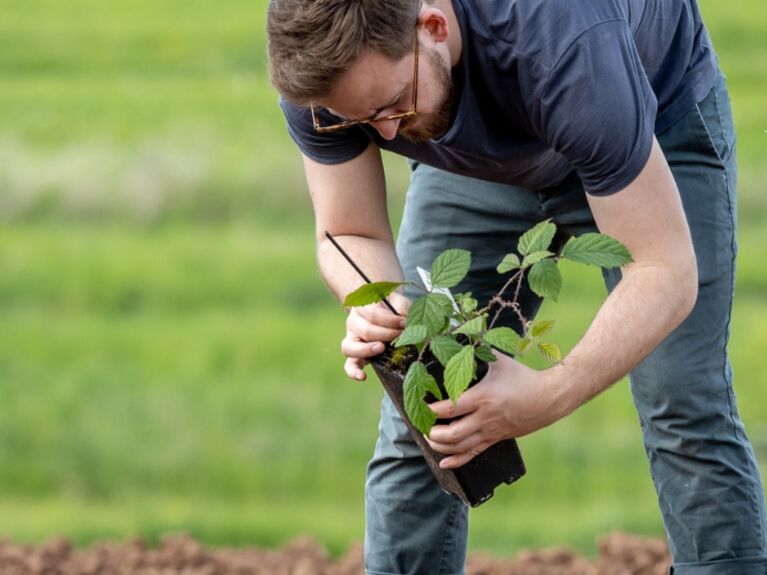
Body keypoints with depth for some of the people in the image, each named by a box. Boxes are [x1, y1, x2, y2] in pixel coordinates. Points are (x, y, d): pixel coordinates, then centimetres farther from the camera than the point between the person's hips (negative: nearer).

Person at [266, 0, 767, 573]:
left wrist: (551, 394, -54)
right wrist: (375, 309, -41)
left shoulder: (565, 47, -45)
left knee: (684, 416, -13)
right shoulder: (316, 71, -32)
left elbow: (666, 273, -40)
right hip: (480, 162, 4)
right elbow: (350, 235, -17)